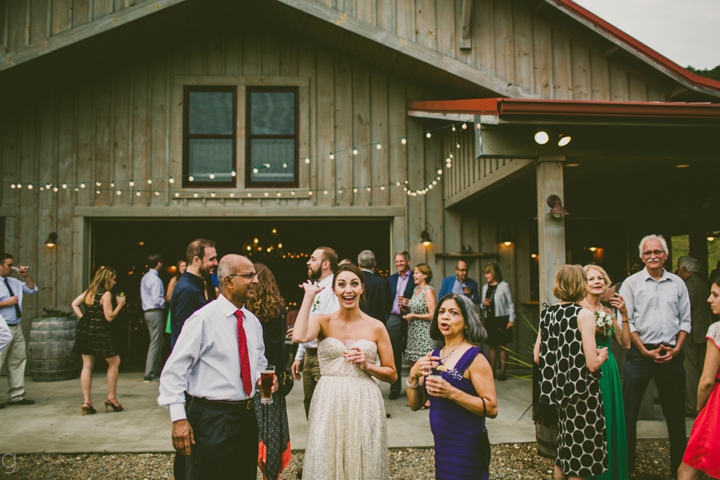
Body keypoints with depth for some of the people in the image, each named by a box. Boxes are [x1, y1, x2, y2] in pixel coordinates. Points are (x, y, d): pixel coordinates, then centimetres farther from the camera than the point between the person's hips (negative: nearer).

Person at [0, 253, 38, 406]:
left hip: (16, 328, 8)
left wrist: (27, 276, 8)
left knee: (18, 361, 9)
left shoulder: (13, 282, 13)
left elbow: (32, 290, 21)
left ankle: (16, 395, 16)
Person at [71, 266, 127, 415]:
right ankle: (111, 397, 10)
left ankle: (87, 401, 7)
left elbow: (74, 304, 15)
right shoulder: (106, 294, -10)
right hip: (98, 331, -7)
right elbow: (109, 317, -13)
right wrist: (120, 304, -3)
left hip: (84, 329, 8)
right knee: (114, 362, 8)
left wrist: (83, 318, 10)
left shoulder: (89, 291, 12)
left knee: (87, 365, 8)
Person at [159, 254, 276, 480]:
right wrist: (178, 418, -20)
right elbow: (174, 370, -15)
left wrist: (262, 376, -1)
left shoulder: (253, 322, 8)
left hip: (246, 416, 7)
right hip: (211, 418, -7)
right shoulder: (203, 319, -13)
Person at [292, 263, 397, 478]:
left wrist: (368, 366, -12)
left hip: (364, 405, 0)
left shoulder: (376, 327, 1)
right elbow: (299, 337, -23)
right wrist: (309, 296, -13)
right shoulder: (323, 321, 0)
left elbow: (392, 374, 7)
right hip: (329, 405, 0)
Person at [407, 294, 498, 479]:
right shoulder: (434, 356, 4)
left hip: (466, 448, -6)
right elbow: (415, 405, 7)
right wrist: (414, 376, -11)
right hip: (441, 444, 6)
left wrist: (452, 393, -28)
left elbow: (492, 408, -18)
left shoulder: (474, 357, -13)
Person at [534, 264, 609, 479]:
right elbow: (592, 364, -19)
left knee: (564, 451, 21)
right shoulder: (584, 314, -14)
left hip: (559, 390, 6)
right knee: (580, 461, 6)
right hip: (582, 393, -6)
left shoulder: (546, 314, 2)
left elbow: (537, 358, 5)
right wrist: (602, 355, 1)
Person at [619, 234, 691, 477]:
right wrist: (645, 351, -9)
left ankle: (679, 465, 26)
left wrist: (676, 349, -3)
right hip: (640, 354, -3)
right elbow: (625, 322, -4)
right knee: (628, 411, 0)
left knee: (675, 413, 12)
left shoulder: (677, 283, 9)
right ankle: (625, 464, 11)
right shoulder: (631, 283, 0)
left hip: (672, 355, 3)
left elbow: (685, 320, 10)